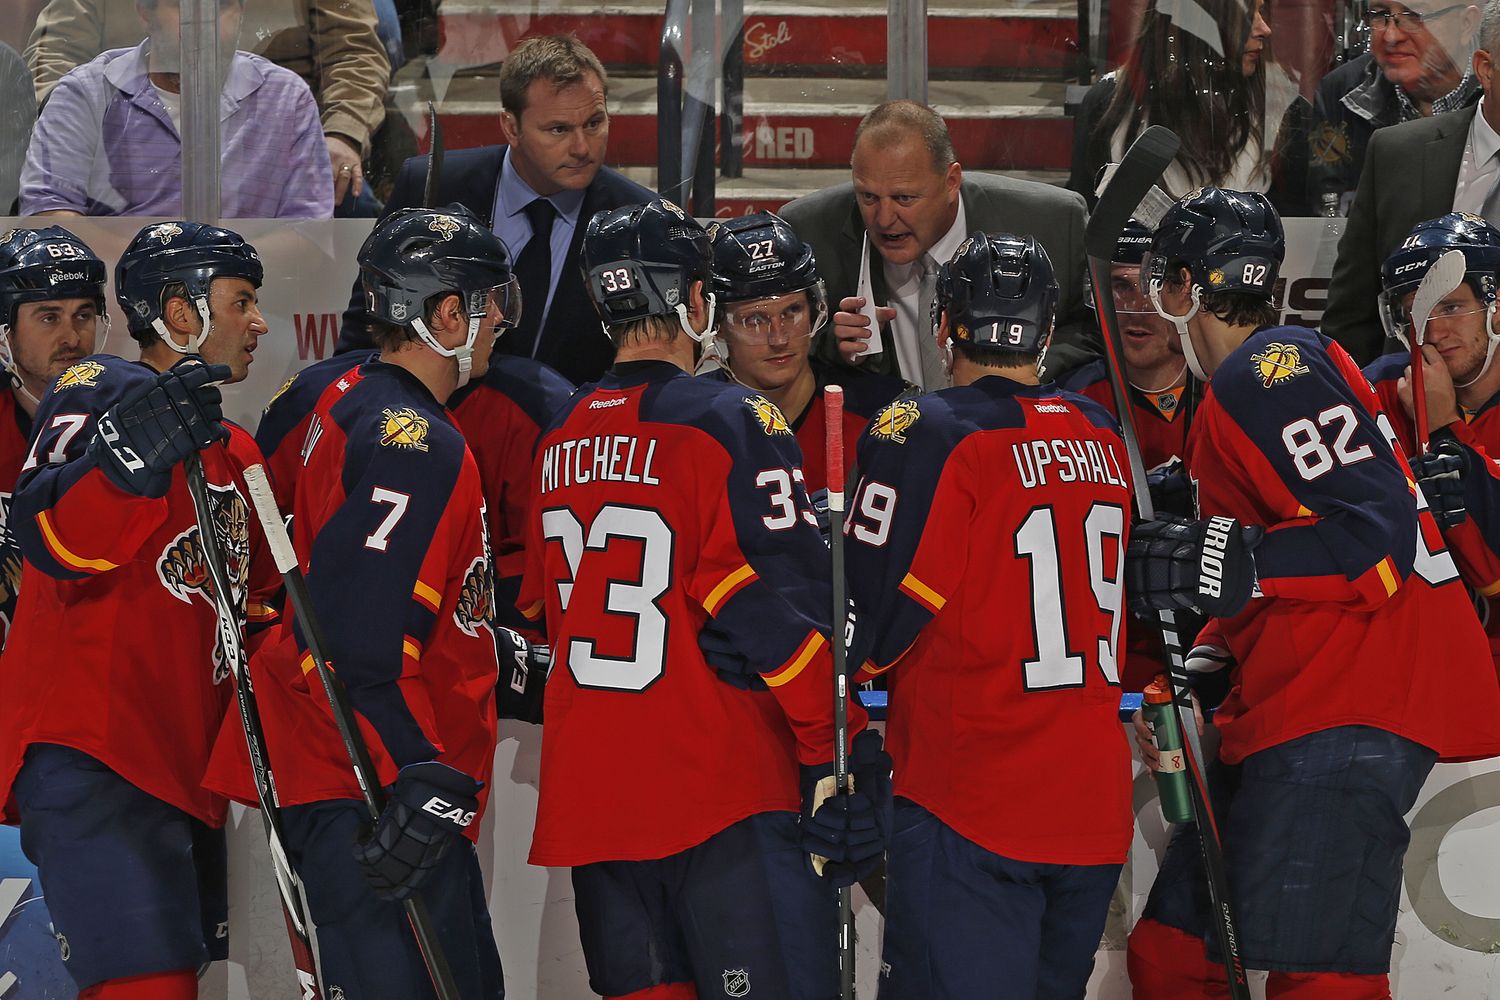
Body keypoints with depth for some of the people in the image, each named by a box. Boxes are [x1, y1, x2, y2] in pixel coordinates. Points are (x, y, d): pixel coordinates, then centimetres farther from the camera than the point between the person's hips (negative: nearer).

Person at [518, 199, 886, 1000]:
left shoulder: (558, 441, 10)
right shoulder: (729, 424, -10)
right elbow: (782, 609, -14)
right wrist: (842, 760, -9)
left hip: (589, 801, 7)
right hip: (722, 791, -7)